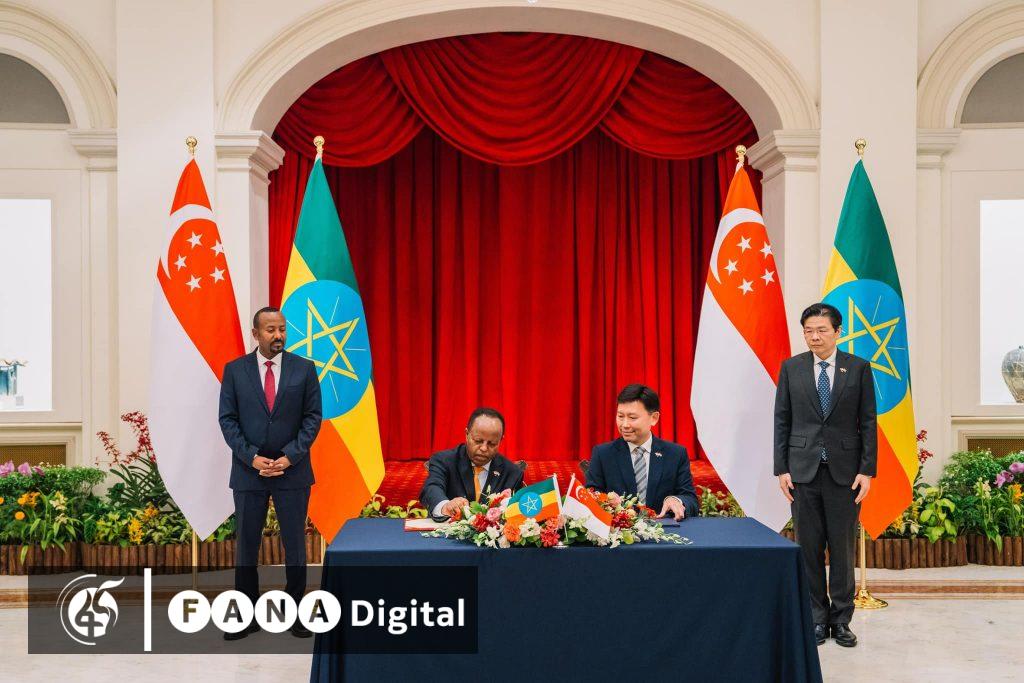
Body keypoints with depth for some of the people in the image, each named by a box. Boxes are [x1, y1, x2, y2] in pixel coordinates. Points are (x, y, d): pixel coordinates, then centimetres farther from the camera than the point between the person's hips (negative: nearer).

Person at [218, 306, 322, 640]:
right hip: (248, 471, 0)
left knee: (295, 544, 5)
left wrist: (289, 457, -11)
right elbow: (227, 420, 0)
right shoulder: (235, 370, 2)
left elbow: (312, 417, 0)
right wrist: (253, 458, -11)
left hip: (293, 470, 0)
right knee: (246, 545, 6)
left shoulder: (304, 369, 1)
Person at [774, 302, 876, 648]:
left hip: (845, 471, -1)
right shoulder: (791, 368, 4)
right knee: (809, 548, 5)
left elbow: (868, 422, 1)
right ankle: (817, 617, 17)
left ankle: (841, 619, 17)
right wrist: (781, 468, -1)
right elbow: (782, 421, 5)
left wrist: (867, 470, -5)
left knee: (843, 548, 6)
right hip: (803, 469, 1)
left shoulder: (858, 368, 1)